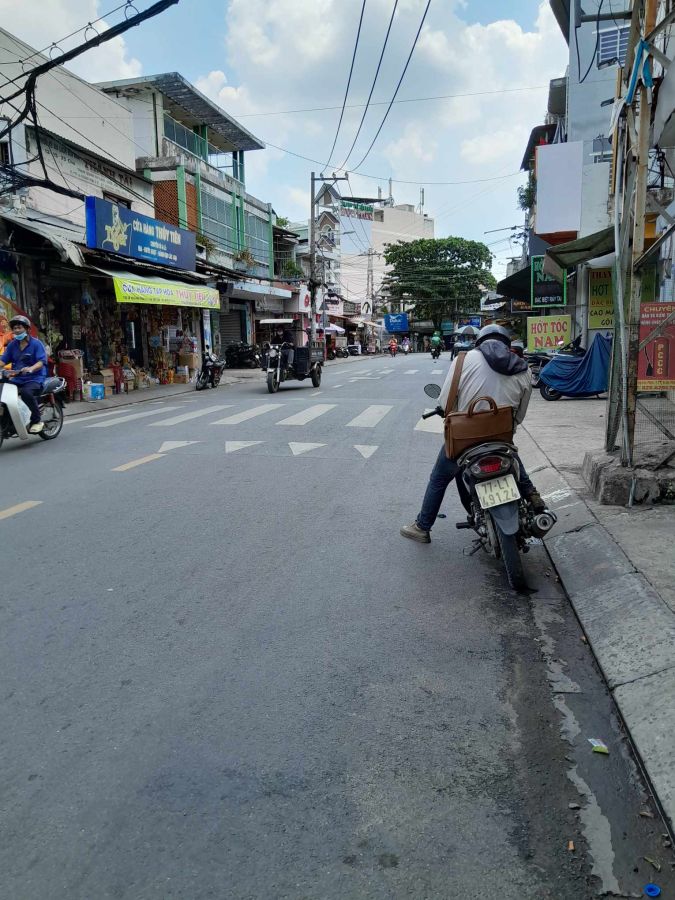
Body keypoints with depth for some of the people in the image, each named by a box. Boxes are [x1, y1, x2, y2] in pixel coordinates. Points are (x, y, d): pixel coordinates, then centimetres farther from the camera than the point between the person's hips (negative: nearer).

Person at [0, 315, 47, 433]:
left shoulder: (36, 343, -3)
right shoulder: (12, 345, 14)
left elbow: (41, 361, -15)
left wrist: (31, 369, -35)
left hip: (34, 379, -6)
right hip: (17, 379, 6)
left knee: (26, 392, -36)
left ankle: (36, 421, -21)